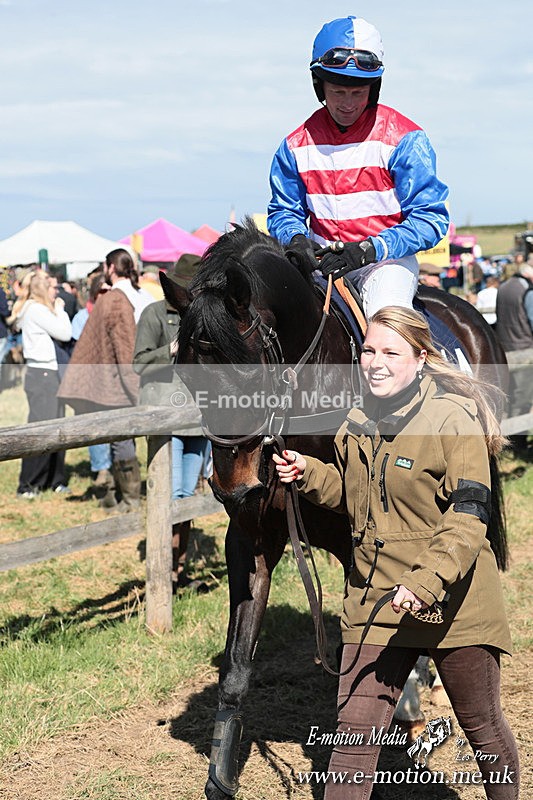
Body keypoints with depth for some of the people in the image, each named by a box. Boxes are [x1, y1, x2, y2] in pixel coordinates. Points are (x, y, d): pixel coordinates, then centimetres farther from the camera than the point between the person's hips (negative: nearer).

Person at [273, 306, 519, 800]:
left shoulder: (453, 419, -14)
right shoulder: (359, 423, 7)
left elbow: (469, 514, -21)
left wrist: (429, 581, -34)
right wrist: (308, 475, 4)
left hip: (453, 602, -5)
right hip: (374, 598, 5)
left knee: (482, 726, 13)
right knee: (354, 731, -2)